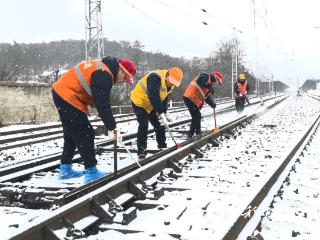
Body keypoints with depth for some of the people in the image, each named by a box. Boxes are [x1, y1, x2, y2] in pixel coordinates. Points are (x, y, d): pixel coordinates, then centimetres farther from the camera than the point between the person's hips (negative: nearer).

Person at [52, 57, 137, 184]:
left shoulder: (103, 70, 13)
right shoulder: (103, 75, -20)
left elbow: (101, 101, 18)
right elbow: (102, 104, -26)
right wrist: (111, 128, -24)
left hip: (61, 94, 11)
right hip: (68, 97, -11)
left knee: (72, 134, 19)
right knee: (85, 135, -7)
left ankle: (65, 169, 27)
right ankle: (91, 172, -2)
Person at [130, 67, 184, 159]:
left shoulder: (169, 85, -4)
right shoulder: (155, 78, -34)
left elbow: (164, 99, 6)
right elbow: (153, 96, -43)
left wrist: (164, 113, -4)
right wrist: (161, 113, -45)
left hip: (152, 106, 8)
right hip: (139, 102, -8)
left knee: (160, 125, 7)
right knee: (143, 125, -18)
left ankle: (163, 148, 21)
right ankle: (141, 152, -12)